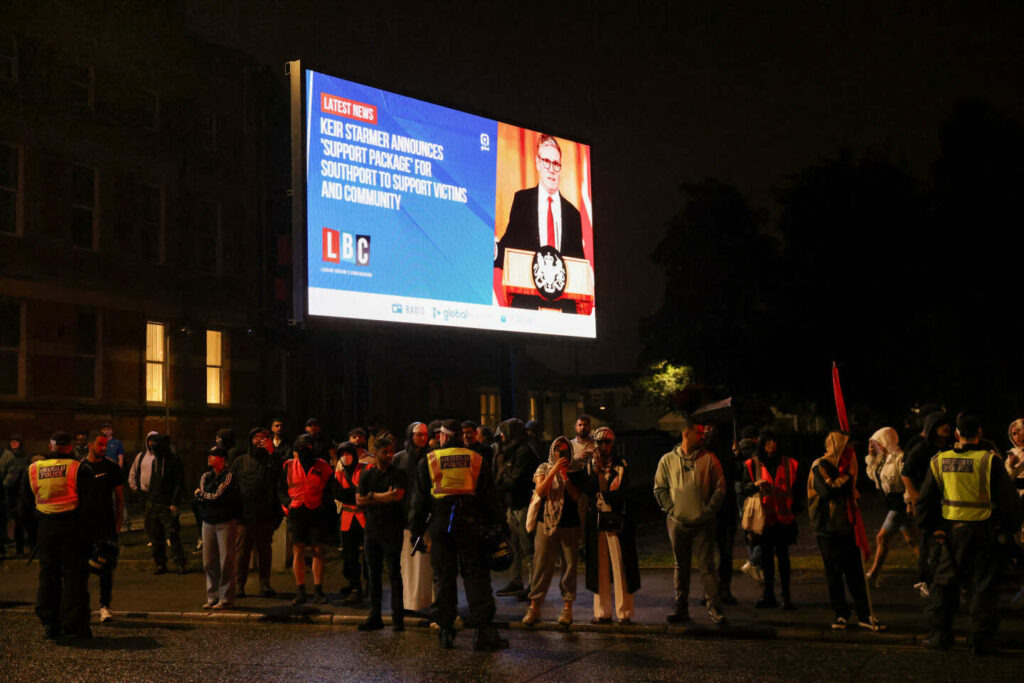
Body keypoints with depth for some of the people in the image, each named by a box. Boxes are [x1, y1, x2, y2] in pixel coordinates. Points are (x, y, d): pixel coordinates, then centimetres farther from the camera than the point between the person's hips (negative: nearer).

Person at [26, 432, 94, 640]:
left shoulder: (33, 469, 7)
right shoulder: (79, 469, -6)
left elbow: (28, 498, 13)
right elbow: (87, 499, -9)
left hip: (45, 527, 4)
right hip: (72, 526, -4)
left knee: (48, 574, 13)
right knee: (74, 575, 2)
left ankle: (48, 624, 13)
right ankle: (72, 625, 1)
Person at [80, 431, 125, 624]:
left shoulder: (112, 468, 4)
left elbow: (120, 497, 7)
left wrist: (119, 522, 2)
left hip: (106, 524, -1)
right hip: (83, 523, 1)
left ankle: (105, 606, 1)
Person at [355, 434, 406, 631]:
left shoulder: (398, 474, 3)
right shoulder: (367, 475, 14)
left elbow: (397, 495, -13)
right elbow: (359, 500, 3)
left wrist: (372, 495, -5)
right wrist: (385, 498, -8)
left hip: (392, 530, -4)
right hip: (372, 529, 4)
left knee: (394, 573, -5)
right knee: (374, 574, 6)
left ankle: (398, 617, -2)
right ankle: (374, 617, 11)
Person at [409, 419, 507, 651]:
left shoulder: (428, 461, 4)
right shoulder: (477, 460, 7)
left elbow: (420, 499, 5)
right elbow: (489, 498, 6)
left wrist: (417, 531, 11)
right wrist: (495, 526, 11)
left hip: (440, 524, 0)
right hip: (470, 523, 0)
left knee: (443, 576, 7)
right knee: (476, 574, 1)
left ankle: (446, 631, 8)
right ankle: (484, 630, -7)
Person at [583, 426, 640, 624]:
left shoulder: (621, 465, 3)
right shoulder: (589, 465, 9)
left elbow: (621, 495, -4)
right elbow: (587, 491, -6)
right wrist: (597, 470, -13)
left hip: (617, 521, -2)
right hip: (595, 521, 2)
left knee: (620, 567, -4)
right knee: (599, 568, 6)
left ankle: (625, 613, 2)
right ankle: (603, 613, 14)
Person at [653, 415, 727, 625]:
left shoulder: (709, 460, 2)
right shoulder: (668, 460, 6)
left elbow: (720, 488, 2)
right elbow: (659, 488, 8)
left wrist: (707, 512, -8)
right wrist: (671, 510, -4)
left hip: (703, 523, -2)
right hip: (677, 522, 2)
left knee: (707, 566, -3)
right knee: (681, 567, 10)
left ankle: (713, 608, 1)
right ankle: (681, 606, 16)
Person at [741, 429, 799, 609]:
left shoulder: (788, 464, 7)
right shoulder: (752, 465, 5)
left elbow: (796, 489, 13)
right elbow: (745, 489, 1)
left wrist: (795, 508, 0)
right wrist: (756, 484, -20)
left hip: (783, 516, -1)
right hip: (763, 515, 1)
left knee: (782, 554, -3)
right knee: (766, 555, 6)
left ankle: (786, 595, 0)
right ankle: (768, 594, 14)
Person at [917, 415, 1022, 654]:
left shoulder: (939, 461, 1)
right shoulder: (989, 461, -11)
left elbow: (925, 500, 7)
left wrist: (932, 527, 14)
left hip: (951, 530, 3)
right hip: (983, 530, -3)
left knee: (945, 582, 14)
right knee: (984, 587, 6)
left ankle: (940, 634, 15)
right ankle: (980, 640, 7)